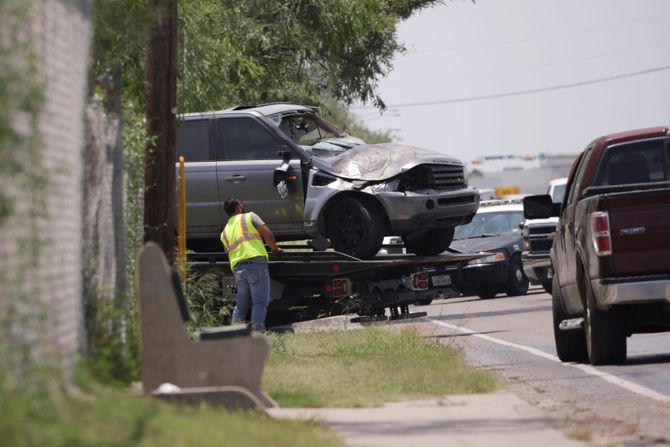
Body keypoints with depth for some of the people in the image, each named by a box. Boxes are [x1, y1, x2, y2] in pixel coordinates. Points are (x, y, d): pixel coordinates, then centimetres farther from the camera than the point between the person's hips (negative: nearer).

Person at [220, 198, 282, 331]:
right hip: (256, 262, -6)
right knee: (260, 302, -5)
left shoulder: (224, 232, 24)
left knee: (241, 304, 14)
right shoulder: (250, 217, 8)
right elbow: (267, 234, -1)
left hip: (237, 267, 6)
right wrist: (275, 248, 14)